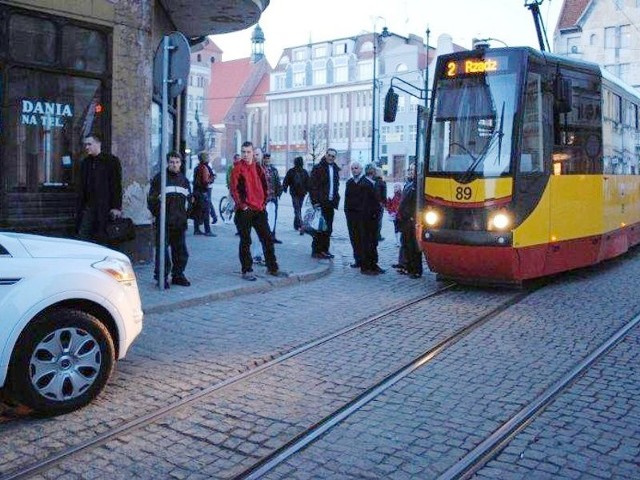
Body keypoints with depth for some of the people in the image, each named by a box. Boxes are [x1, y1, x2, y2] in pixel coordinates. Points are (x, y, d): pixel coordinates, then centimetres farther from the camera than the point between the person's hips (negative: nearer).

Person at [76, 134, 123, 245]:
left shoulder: (112, 161, -1)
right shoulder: (86, 163, 16)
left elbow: (117, 185, -6)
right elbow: (81, 188, 20)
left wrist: (116, 207, -14)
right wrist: (79, 209, 14)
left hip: (105, 208, -5)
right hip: (89, 207, 5)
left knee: (103, 239, -3)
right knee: (82, 237, -2)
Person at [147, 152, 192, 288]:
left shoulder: (184, 179, 16)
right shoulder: (159, 178, 1)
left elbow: (189, 199, 25)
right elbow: (151, 198, -1)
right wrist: (155, 212, -10)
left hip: (179, 221, 5)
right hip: (164, 221, -5)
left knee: (180, 250, 8)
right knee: (162, 249, -5)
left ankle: (178, 275, 19)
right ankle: (161, 277, 1)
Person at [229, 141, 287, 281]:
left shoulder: (258, 168, 11)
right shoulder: (238, 169, -4)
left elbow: (264, 186, 18)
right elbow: (234, 189, -9)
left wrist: (264, 202, 8)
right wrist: (242, 205, -14)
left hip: (259, 209, 5)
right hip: (244, 211, -5)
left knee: (268, 239, 8)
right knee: (245, 241, 0)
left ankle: (272, 268, 18)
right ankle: (247, 270, 8)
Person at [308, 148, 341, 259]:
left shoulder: (335, 169, 15)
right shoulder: (318, 168, -7)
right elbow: (312, 185, -11)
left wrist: (335, 198, 11)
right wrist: (315, 201, -17)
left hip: (330, 203, 7)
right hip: (320, 203, -7)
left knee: (328, 228, 11)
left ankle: (324, 250, 19)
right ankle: (317, 250, 0)